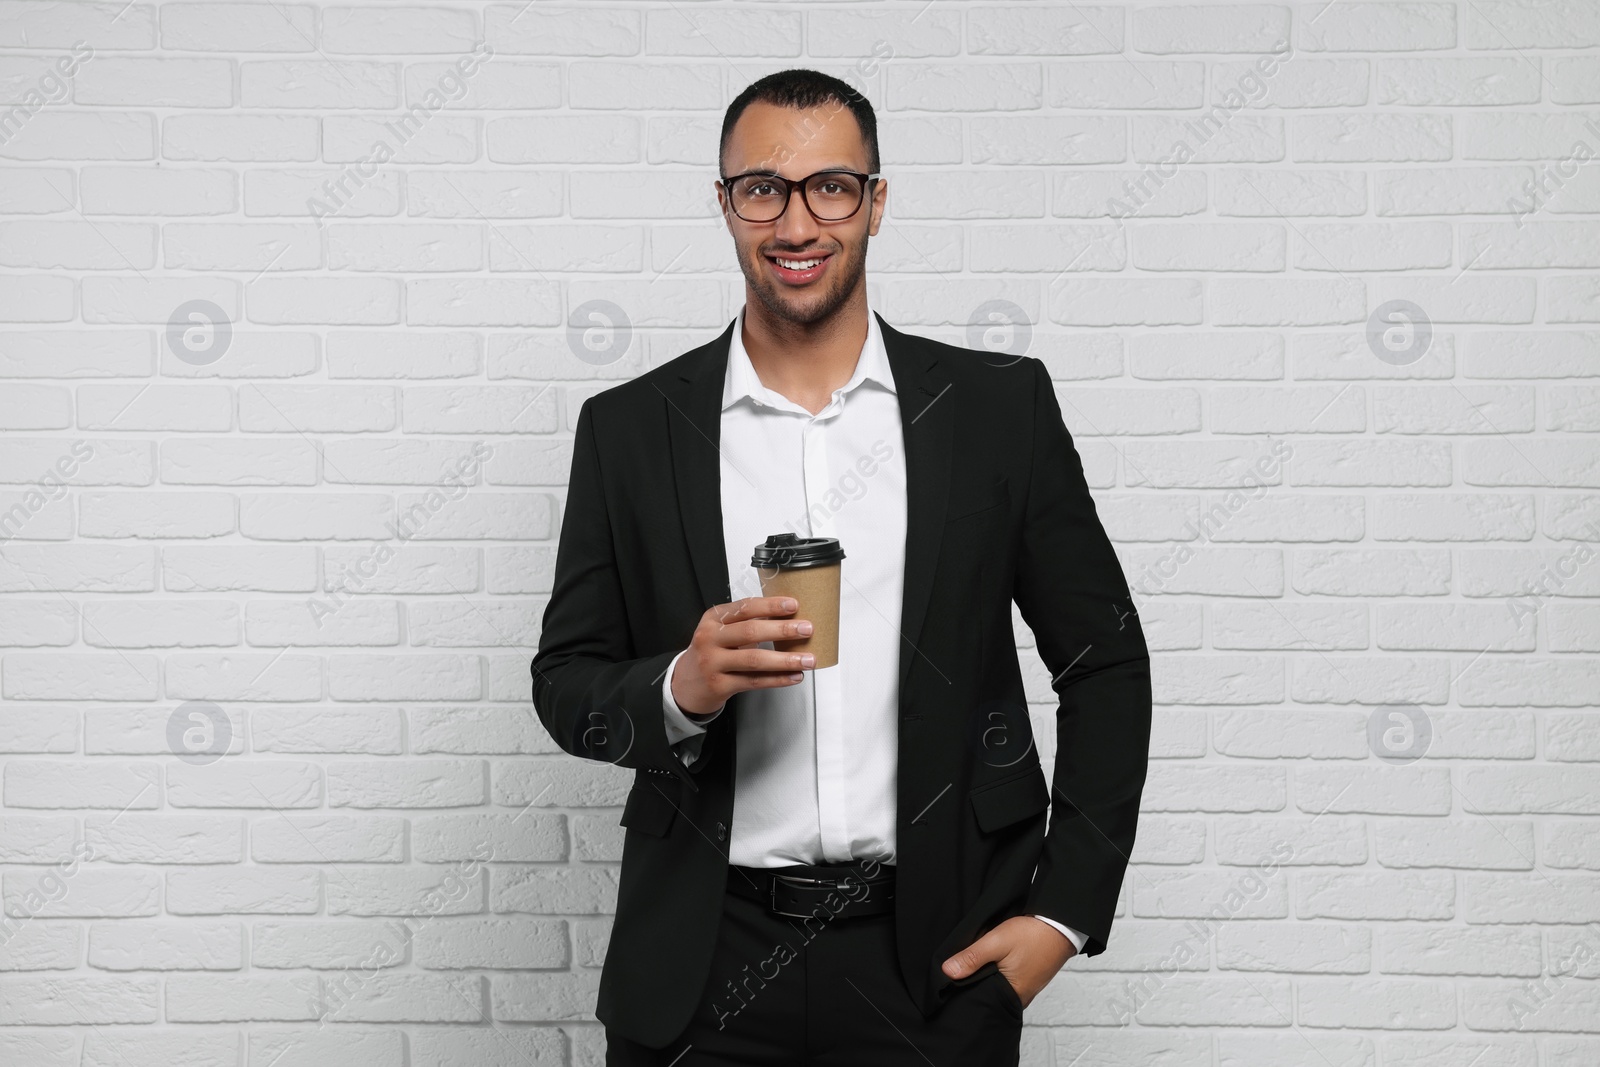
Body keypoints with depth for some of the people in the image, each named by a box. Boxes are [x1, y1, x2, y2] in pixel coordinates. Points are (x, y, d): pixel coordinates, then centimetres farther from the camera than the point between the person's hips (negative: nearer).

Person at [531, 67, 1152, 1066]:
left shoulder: (1001, 406, 0)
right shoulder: (630, 428, 2)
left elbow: (1106, 663, 4)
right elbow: (566, 682, 5)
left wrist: (1065, 912, -2)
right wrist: (680, 688, -17)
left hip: (935, 959, 0)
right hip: (707, 971, 1)